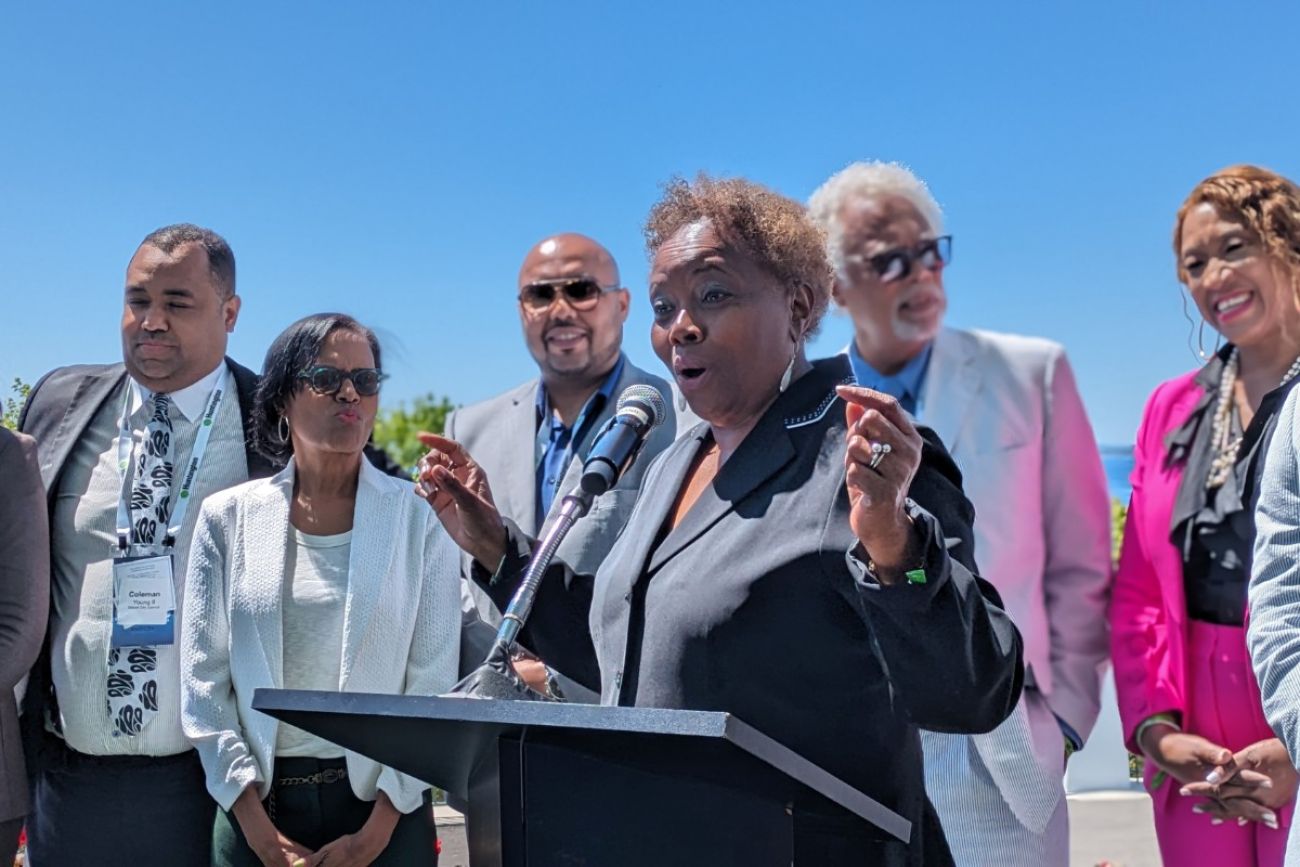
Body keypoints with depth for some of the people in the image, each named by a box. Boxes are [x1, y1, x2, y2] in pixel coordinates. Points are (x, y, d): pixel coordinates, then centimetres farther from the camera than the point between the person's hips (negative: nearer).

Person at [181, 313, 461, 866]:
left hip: (380, 804, -1)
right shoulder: (228, 517, 1)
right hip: (256, 805, 1)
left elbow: (432, 683, -4)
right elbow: (204, 679, 0)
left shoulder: (420, 518, -2)